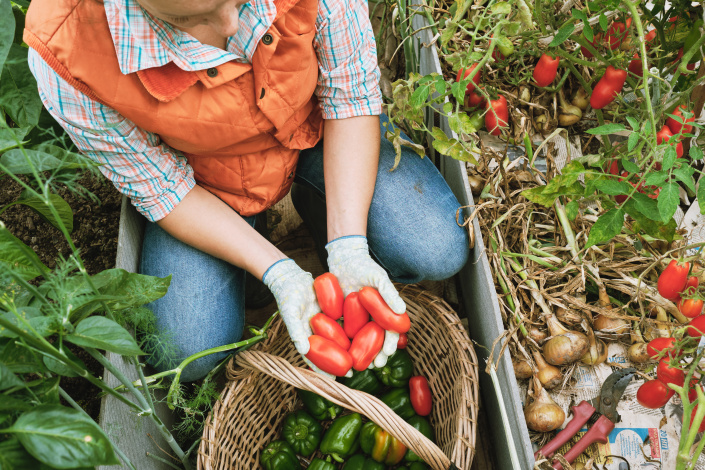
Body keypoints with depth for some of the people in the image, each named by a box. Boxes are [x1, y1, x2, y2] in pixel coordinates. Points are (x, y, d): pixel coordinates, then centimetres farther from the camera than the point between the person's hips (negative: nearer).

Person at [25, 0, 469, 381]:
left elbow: (351, 96, -18)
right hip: (205, 184, 0)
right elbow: (164, 192, -19)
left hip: (315, 128, 1)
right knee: (189, 355, -13)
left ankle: (314, 202, 14)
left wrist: (347, 246, -27)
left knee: (439, 253, -16)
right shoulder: (65, 59, -32)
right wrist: (280, 273, -29)